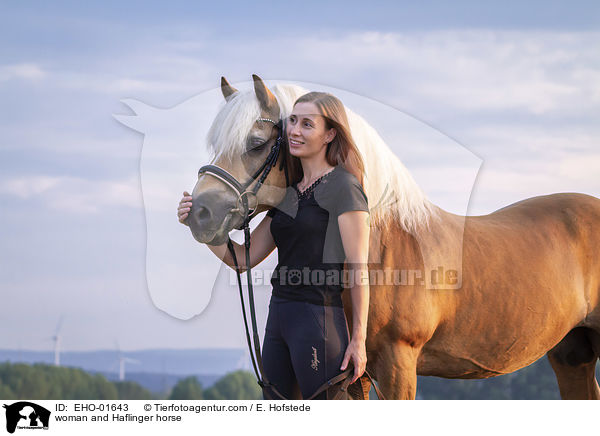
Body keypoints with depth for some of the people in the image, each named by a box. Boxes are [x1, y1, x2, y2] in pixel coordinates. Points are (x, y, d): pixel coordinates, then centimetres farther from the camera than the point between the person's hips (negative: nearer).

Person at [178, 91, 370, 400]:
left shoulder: (343, 187, -8)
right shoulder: (287, 193, 16)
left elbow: (358, 269, -11)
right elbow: (244, 258, 13)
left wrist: (358, 339, -15)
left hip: (320, 319, -9)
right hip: (278, 318, 9)